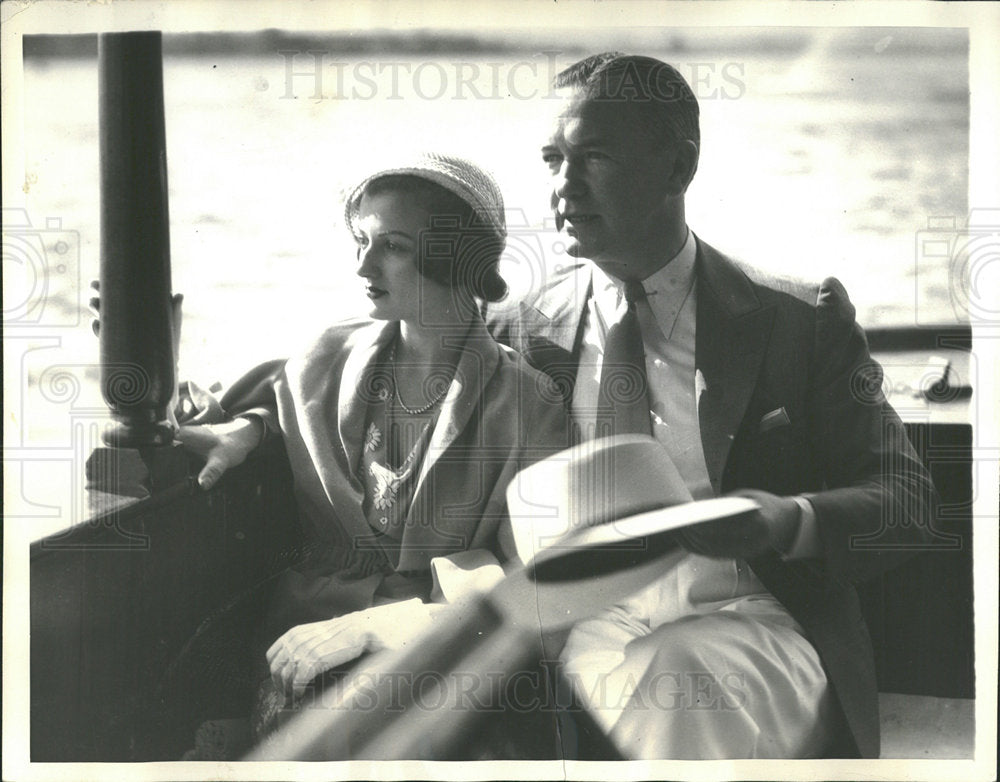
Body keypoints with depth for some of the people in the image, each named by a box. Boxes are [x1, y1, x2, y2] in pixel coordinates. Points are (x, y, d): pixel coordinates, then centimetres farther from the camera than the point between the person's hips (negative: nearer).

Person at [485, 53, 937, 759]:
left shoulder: (804, 321, 5)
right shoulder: (517, 331, 10)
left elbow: (905, 496, 4)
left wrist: (790, 522, -18)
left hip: (739, 623, -1)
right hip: (570, 629, 2)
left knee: (675, 685, -34)